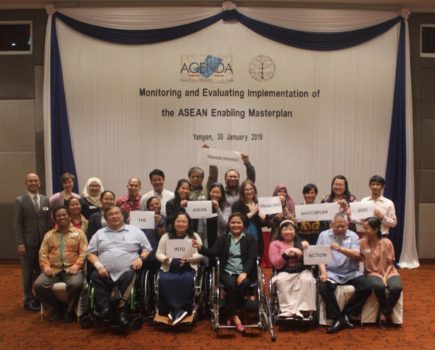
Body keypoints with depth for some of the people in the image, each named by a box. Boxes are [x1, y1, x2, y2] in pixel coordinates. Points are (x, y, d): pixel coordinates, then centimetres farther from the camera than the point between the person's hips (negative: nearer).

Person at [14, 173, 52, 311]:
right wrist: (20, 243, -12)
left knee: (42, 271, 5)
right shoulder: (20, 201, -2)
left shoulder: (45, 200, 9)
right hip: (28, 243, -3)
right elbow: (17, 224, -6)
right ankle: (29, 300, 17)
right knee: (28, 272, 6)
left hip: (44, 242, 3)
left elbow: (49, 221, 10)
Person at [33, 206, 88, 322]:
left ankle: (69, 310, -6)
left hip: (71, 269, -3)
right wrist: (46, 266, -8)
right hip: (53, 270, 3)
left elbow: (84, 252, -1)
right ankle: (55, 308, 0)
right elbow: (43, 252, 10)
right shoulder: (49, 234, 18)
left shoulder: (78, 233, 8)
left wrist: (76, 266, -16)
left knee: (76, 284, -34)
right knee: (38, 285, -24)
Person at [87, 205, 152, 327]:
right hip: (105, 274, 2)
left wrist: (140, 258, -6)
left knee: (129, 276, -32)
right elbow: (91, 253, 13)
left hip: (127, 273, -1)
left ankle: (120, 310, -19)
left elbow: (147, 248, 15)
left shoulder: (135, 231, 15)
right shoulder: (99, 233, 19)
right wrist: (98, 265, -6)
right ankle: (105, 309, -18)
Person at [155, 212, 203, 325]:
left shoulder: (195, 236, 10)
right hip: (169, 267, 1)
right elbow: (158, 253, 12)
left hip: (188, 268, -1)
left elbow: (200, 255, 3)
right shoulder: (166, 236, 15)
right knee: (164, 280, -30)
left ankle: (173, 310, -23)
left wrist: (188, 258, -16)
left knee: (187, 280, -33)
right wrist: (164, 259, -12)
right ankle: (177, 309, -23)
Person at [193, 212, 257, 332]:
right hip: (228, 272, 1)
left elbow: (252, 258, -1)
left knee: (244, 284, -33)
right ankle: (234, 316, -18)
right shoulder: (222, 239, 16)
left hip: (244, 272, 0)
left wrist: (245, 273, -18)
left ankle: (231, 313, -14)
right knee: (231, 285, -33)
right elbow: (213, 253, 2)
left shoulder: (250, 239, 12)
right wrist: (200, 247, -18)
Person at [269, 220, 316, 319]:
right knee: (281, 281, -34)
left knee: (307, 280, -32)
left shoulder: (301, 242, 17)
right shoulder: (275, 244, 9)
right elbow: (276, 264, -3)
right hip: (284, 273, -1)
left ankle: (303, 309, -31)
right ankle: (287, 310, -32)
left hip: (302, 271, 1)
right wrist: (287, 252, -15)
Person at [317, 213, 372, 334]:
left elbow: (356, 255, -10)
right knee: (323, 287, -31)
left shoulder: (353, 236, 5)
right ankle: (336, 318, -13)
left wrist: (340, 248, -27)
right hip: (331, 272, -2)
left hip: (351, 272, 2)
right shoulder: (324, 235, 4)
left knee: (367, 287, -21)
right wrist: (323, 272, -19)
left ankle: (346, 314, -6)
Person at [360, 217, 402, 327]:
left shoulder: (386, 242, -7)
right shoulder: (362, 242, -4)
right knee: (379, 286, -34)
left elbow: (390, 263, -3)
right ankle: (386, 312, -5)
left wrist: (385, 277, -15)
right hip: (373, 273, 0)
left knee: (396, 287, -32)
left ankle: (385, 313, -8)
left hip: (388, 272, 0)